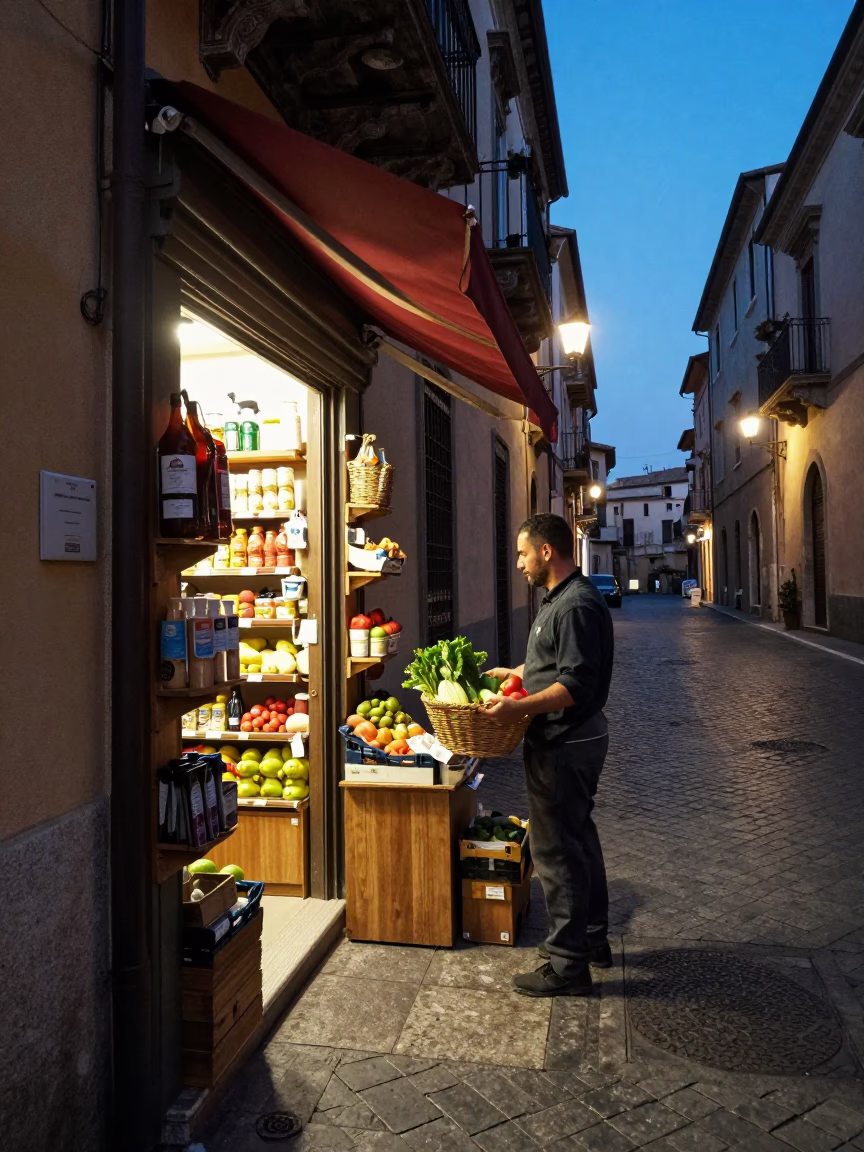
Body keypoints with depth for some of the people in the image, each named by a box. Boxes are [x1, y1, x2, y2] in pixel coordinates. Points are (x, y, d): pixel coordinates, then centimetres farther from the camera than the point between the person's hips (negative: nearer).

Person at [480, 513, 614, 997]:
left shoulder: (576, 606, -21)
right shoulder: (565, 598, 13)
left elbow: (576, 686, -27)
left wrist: (518, 708, -30)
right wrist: (513, 672, 25)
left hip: (565, 745, -11)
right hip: (576, 739, 11)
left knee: (556, 848, -2)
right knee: (578, 837, 20)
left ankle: (568, 966, 10)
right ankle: (592, 937, 36)